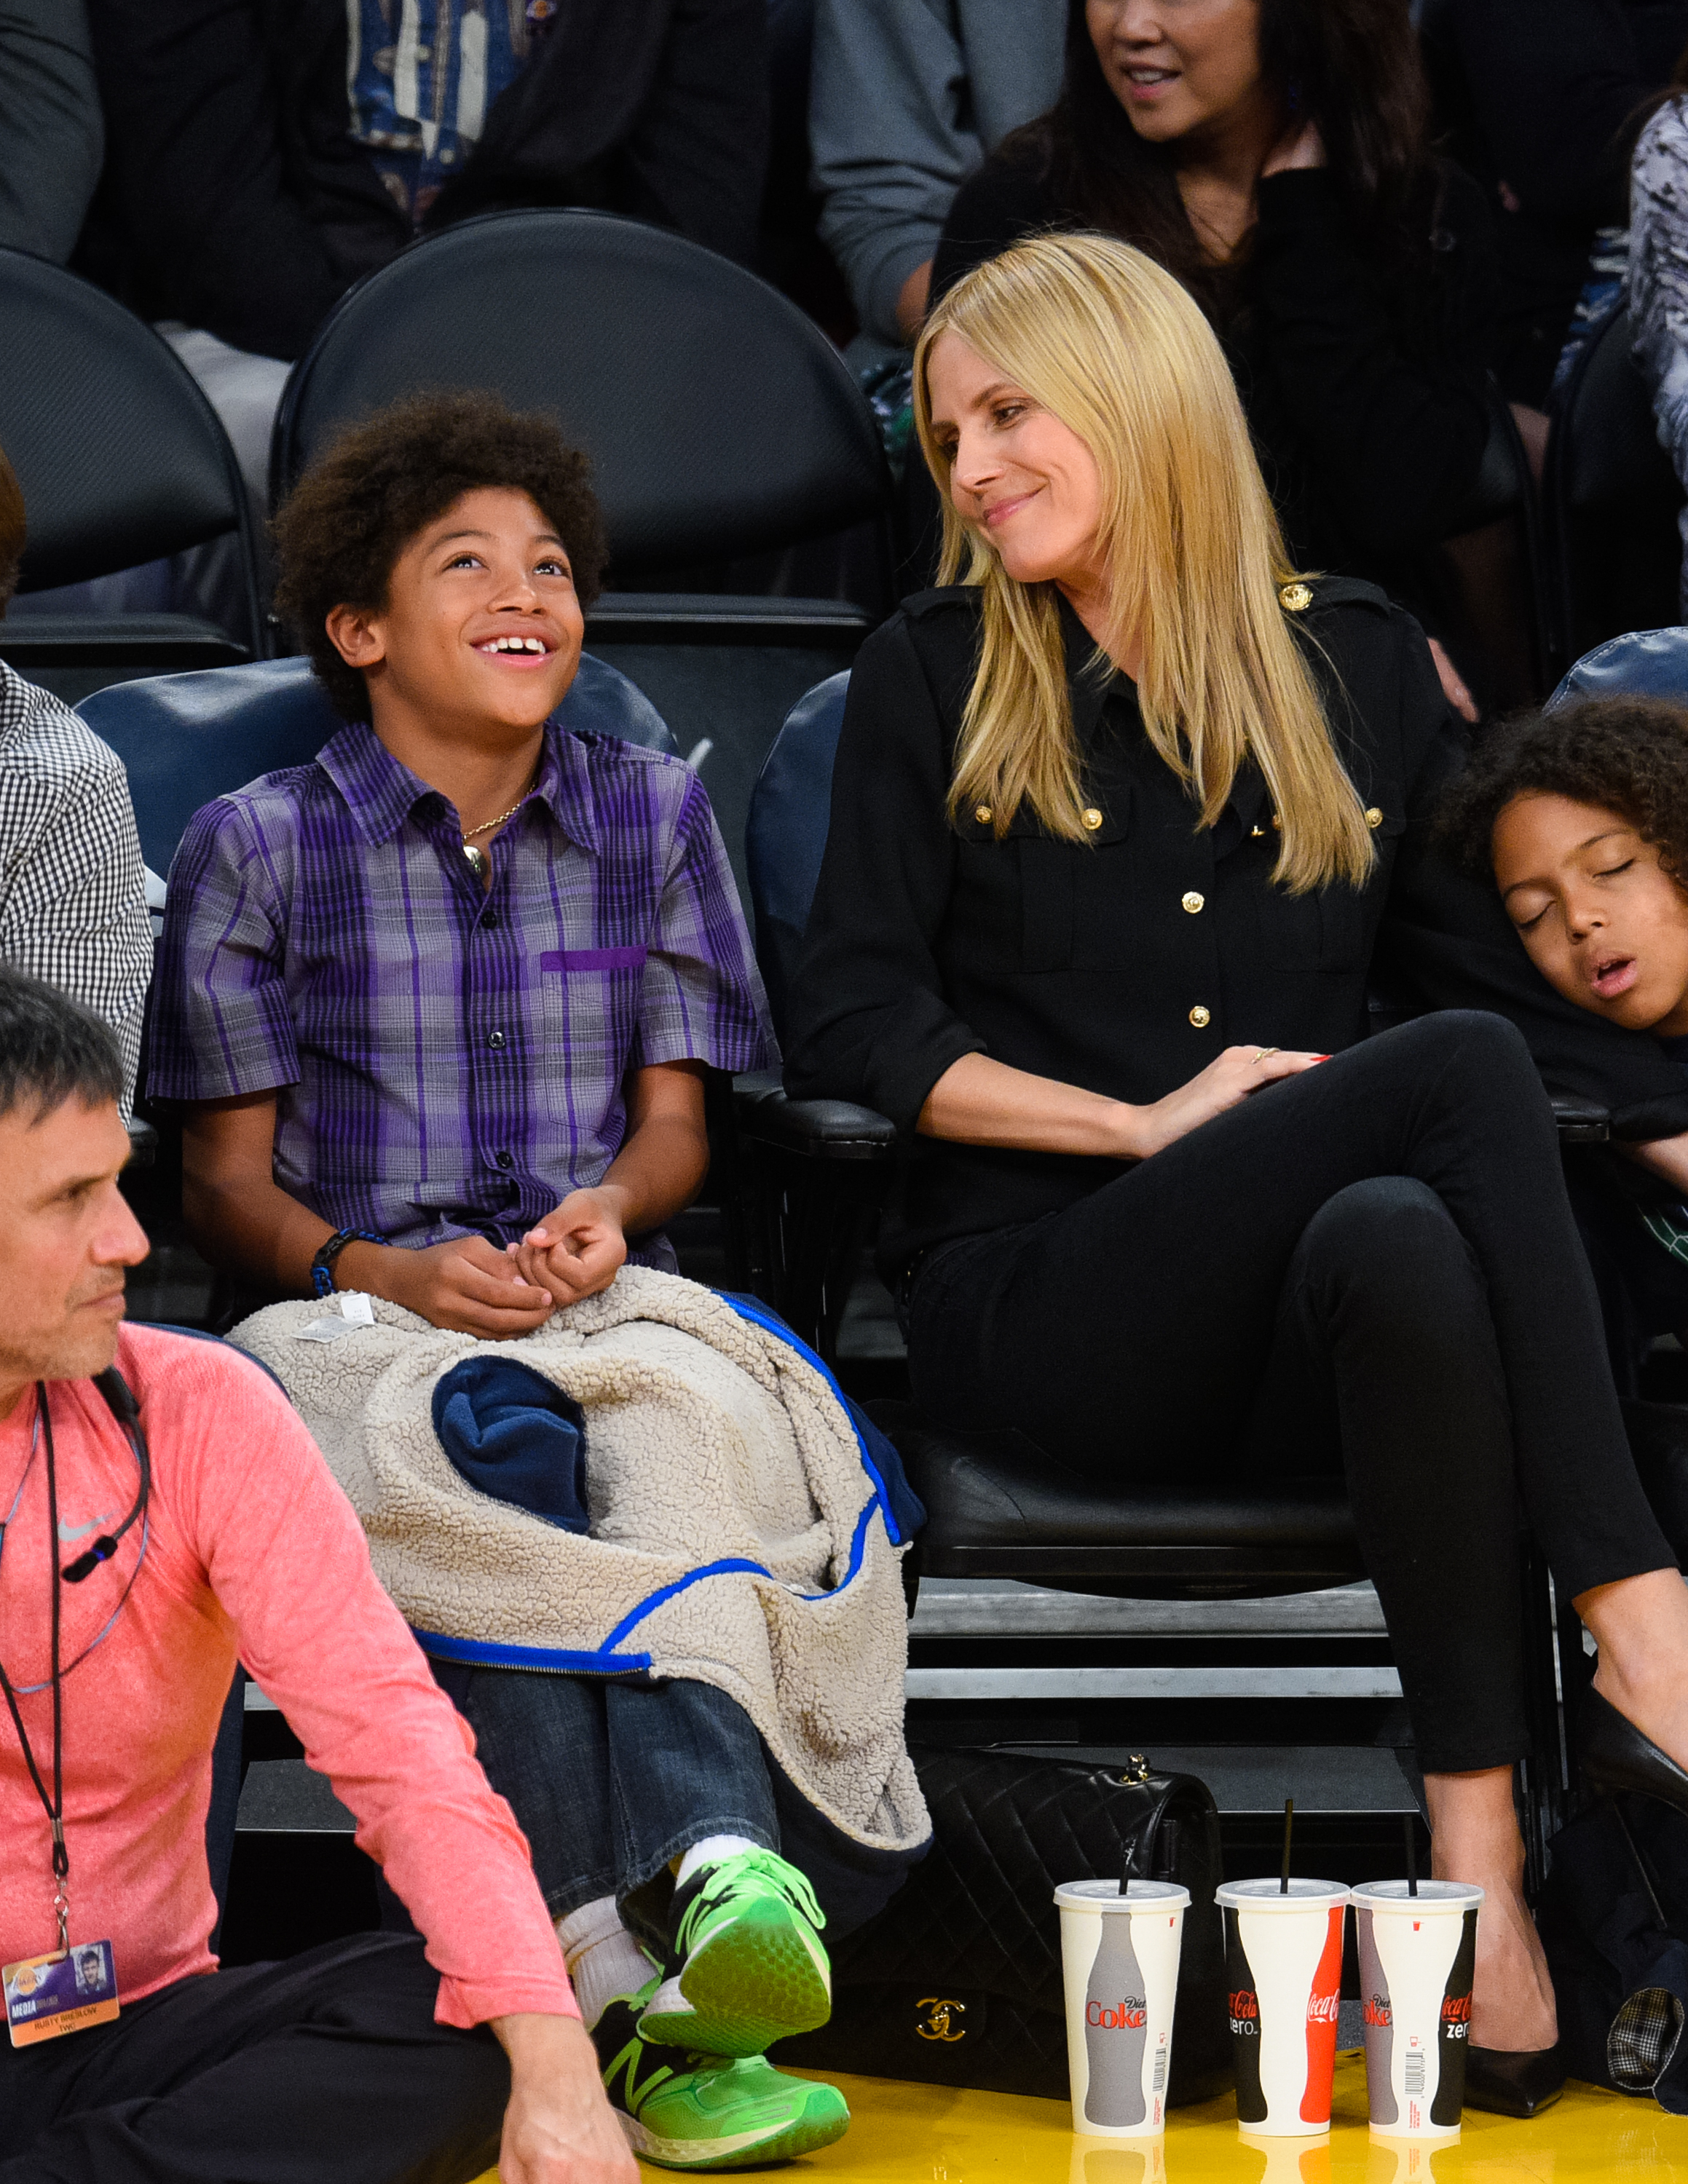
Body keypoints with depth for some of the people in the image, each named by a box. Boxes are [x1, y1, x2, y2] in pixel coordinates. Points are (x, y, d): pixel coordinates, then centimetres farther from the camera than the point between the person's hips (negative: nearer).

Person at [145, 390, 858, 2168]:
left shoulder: (650, 812, 20)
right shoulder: (259, 848, 11)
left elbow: (675, 1123, 16)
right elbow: (226, 1181, 7)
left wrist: (611, 1207, -9)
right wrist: (383, 1273, -14)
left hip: (611, 1304, 3)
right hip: (355, 1323, -2)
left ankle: (708, 1883, -58)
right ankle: (637, 1982, -51)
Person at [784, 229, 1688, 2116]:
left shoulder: (1354, 661, 18)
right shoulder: (935, 681, 12)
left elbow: (1494, 946, 17)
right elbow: (844, 1032, 4)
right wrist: (1150, 1120, -7)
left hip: (1294, 1329, 2)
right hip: (1033, 1303, -2)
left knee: (1400, 1241, -39)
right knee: (1462, 1067, -30)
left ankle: (1481, 1860, -40)